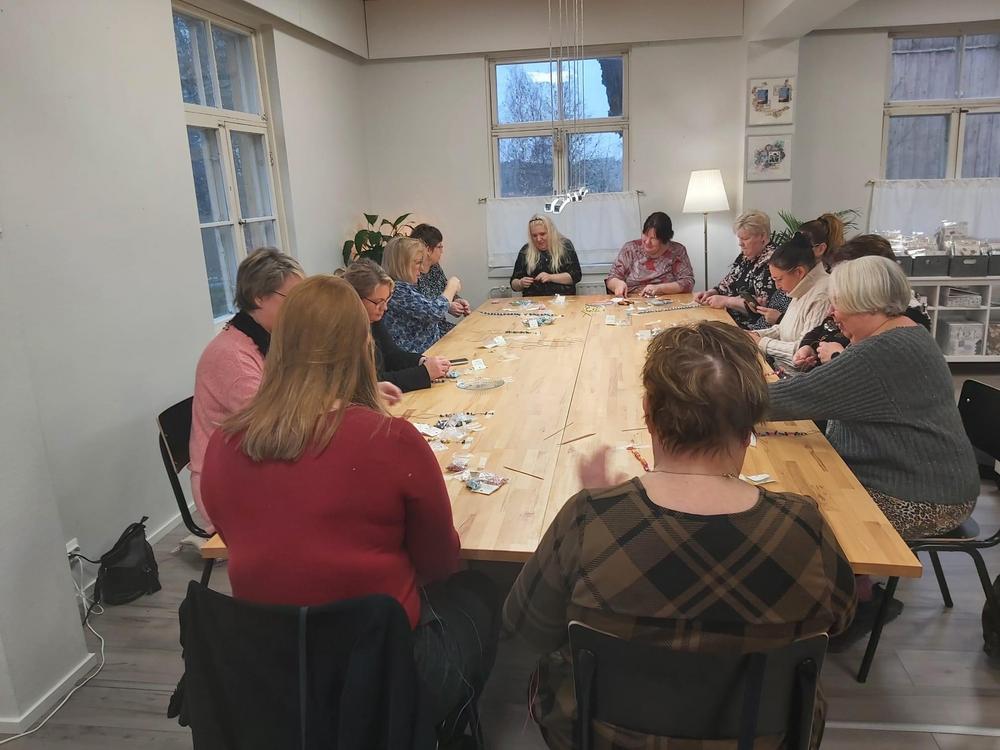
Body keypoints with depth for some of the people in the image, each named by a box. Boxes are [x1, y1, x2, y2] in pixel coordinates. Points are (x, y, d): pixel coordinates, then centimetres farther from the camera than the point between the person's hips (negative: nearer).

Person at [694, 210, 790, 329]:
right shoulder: (744, 257, 13)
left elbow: (761, 304, -20)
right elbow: (726, 284, 23)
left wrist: (725, 301, -17)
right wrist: (710, 292, 2)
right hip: (730, 319, 8)